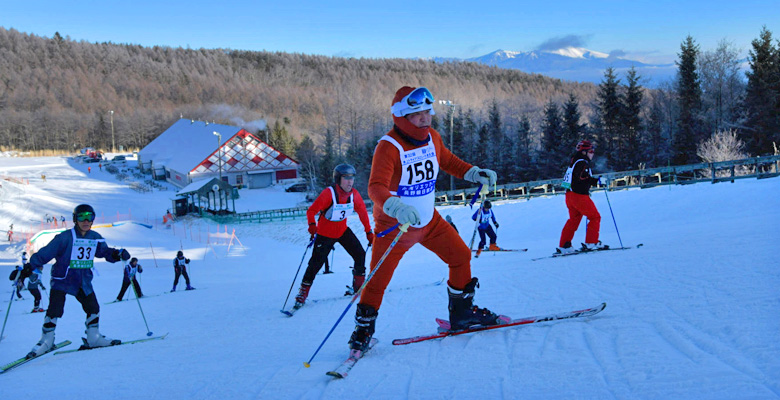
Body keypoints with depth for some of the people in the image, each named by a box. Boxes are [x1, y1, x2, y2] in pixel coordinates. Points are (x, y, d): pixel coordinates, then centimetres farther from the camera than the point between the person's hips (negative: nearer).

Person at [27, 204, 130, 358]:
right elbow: (45, 253, -17)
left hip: (83, 282, 5)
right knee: (54, 310, -12)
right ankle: (46, 340, 4)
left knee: (93, 308, 3)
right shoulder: (65, 237, -15)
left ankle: (93, 338, 20)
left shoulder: (95, 238, 2)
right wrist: (32, 266, -27)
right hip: (62, 280, -5)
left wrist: (118, 254, -6)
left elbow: (105, 251, 13)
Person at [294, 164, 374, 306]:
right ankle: (303, 293, 9)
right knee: (316, 263, -7)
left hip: (343, 231, 5)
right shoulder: (328, 193, -25)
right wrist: (312, 225, -40)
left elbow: (362, 212, 5)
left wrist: (369, 232, 7)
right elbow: (311, 211, -22)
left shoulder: (354, 194, -10)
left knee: (360, 255, -6)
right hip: (325, 233, -5)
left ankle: (358, 286, 13)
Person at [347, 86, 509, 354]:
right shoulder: (388, 147, -25)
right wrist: (396, 207, -54)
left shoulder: (432, 137, -2)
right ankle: (363, 330, 17)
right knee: (378, 279, -4)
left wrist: (476, 174, 4)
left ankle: (462, 313, 25)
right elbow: (376, 187, -36)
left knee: (460, 256, 6)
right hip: (393, 224, -6)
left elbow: (448, 161, 17)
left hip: (429, 219, 6)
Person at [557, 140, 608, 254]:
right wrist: (597, 181, -24)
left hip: (570, 195, 10)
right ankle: (591, 243, -4)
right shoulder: (582, 163, -12)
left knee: (573, 220, 16)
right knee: (595, 217, -2)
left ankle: (563, 245, 14)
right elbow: (582, 177, -25)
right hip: (579, 196, -10)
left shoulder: (574, 162, 17)